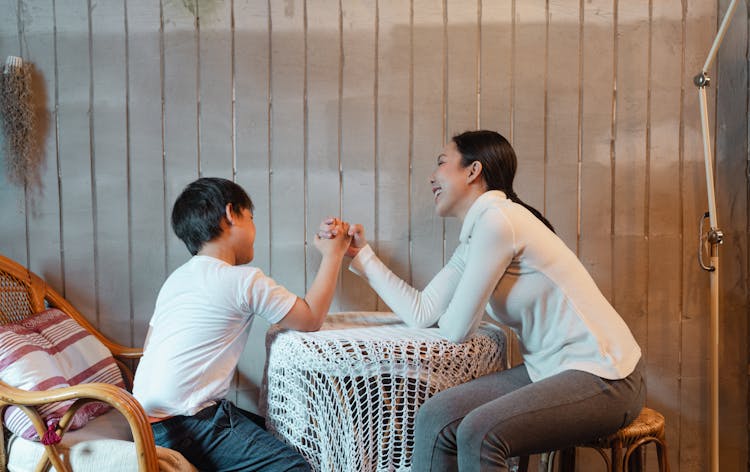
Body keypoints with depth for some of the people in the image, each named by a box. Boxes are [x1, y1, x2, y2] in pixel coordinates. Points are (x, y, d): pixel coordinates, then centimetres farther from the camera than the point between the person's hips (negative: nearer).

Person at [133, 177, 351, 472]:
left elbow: (150, 348, 16)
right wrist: (333, 254, 6)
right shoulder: (245, 281, -10)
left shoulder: (177, 278, 15)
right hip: (184, 425, -10)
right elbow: (311, 319, -2)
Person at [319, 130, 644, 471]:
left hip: (603, 379, -9)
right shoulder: (471, 241, 11)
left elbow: (454, 330, -15)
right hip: (550, 368, 9)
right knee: (435, 418, -6)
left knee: (478, 433, -27)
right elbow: (421, 314, 5)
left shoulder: (496, 219, -18)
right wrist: (361, 254, 8)